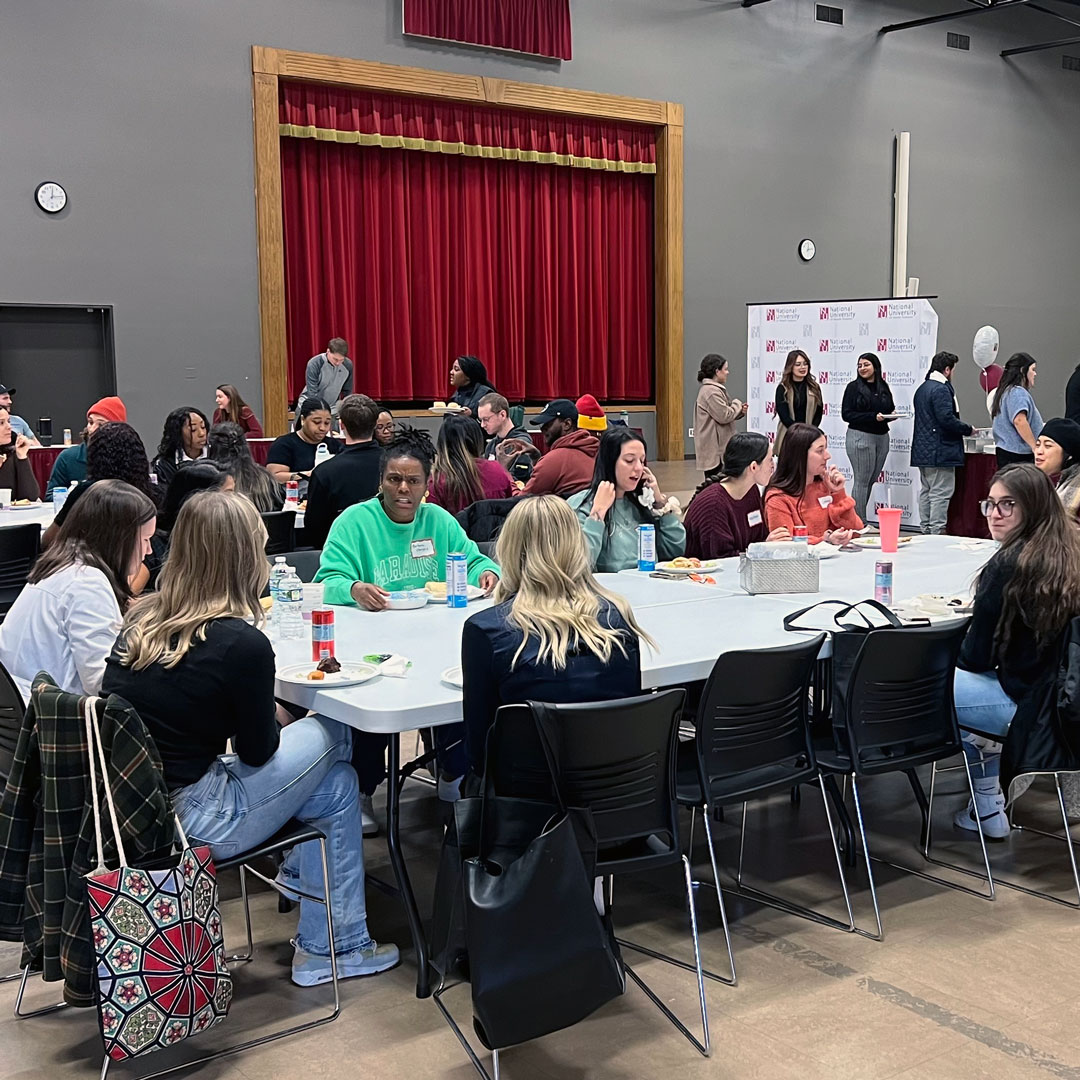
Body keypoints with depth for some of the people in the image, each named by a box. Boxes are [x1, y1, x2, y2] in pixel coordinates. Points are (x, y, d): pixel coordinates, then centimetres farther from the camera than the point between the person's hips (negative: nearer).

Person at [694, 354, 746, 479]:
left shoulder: (715, 389, 19)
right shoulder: (711, 392, -16)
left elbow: (724, 415, 24)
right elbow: (724, 416, -19)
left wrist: (740, 411, 7)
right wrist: (738, 404, -3)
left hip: (719, 447, 11)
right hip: (714, 449, -11)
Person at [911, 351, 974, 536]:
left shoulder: (922, 389, 17)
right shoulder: (941, 389, -15)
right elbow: (947, 419, -23)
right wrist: (968, 429, -9)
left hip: (922, 450, 10)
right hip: (940, 451, -10)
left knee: (926, 491, 12)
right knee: (941, 493, -7)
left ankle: (926, 531, 16)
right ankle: (937, 532, -9)